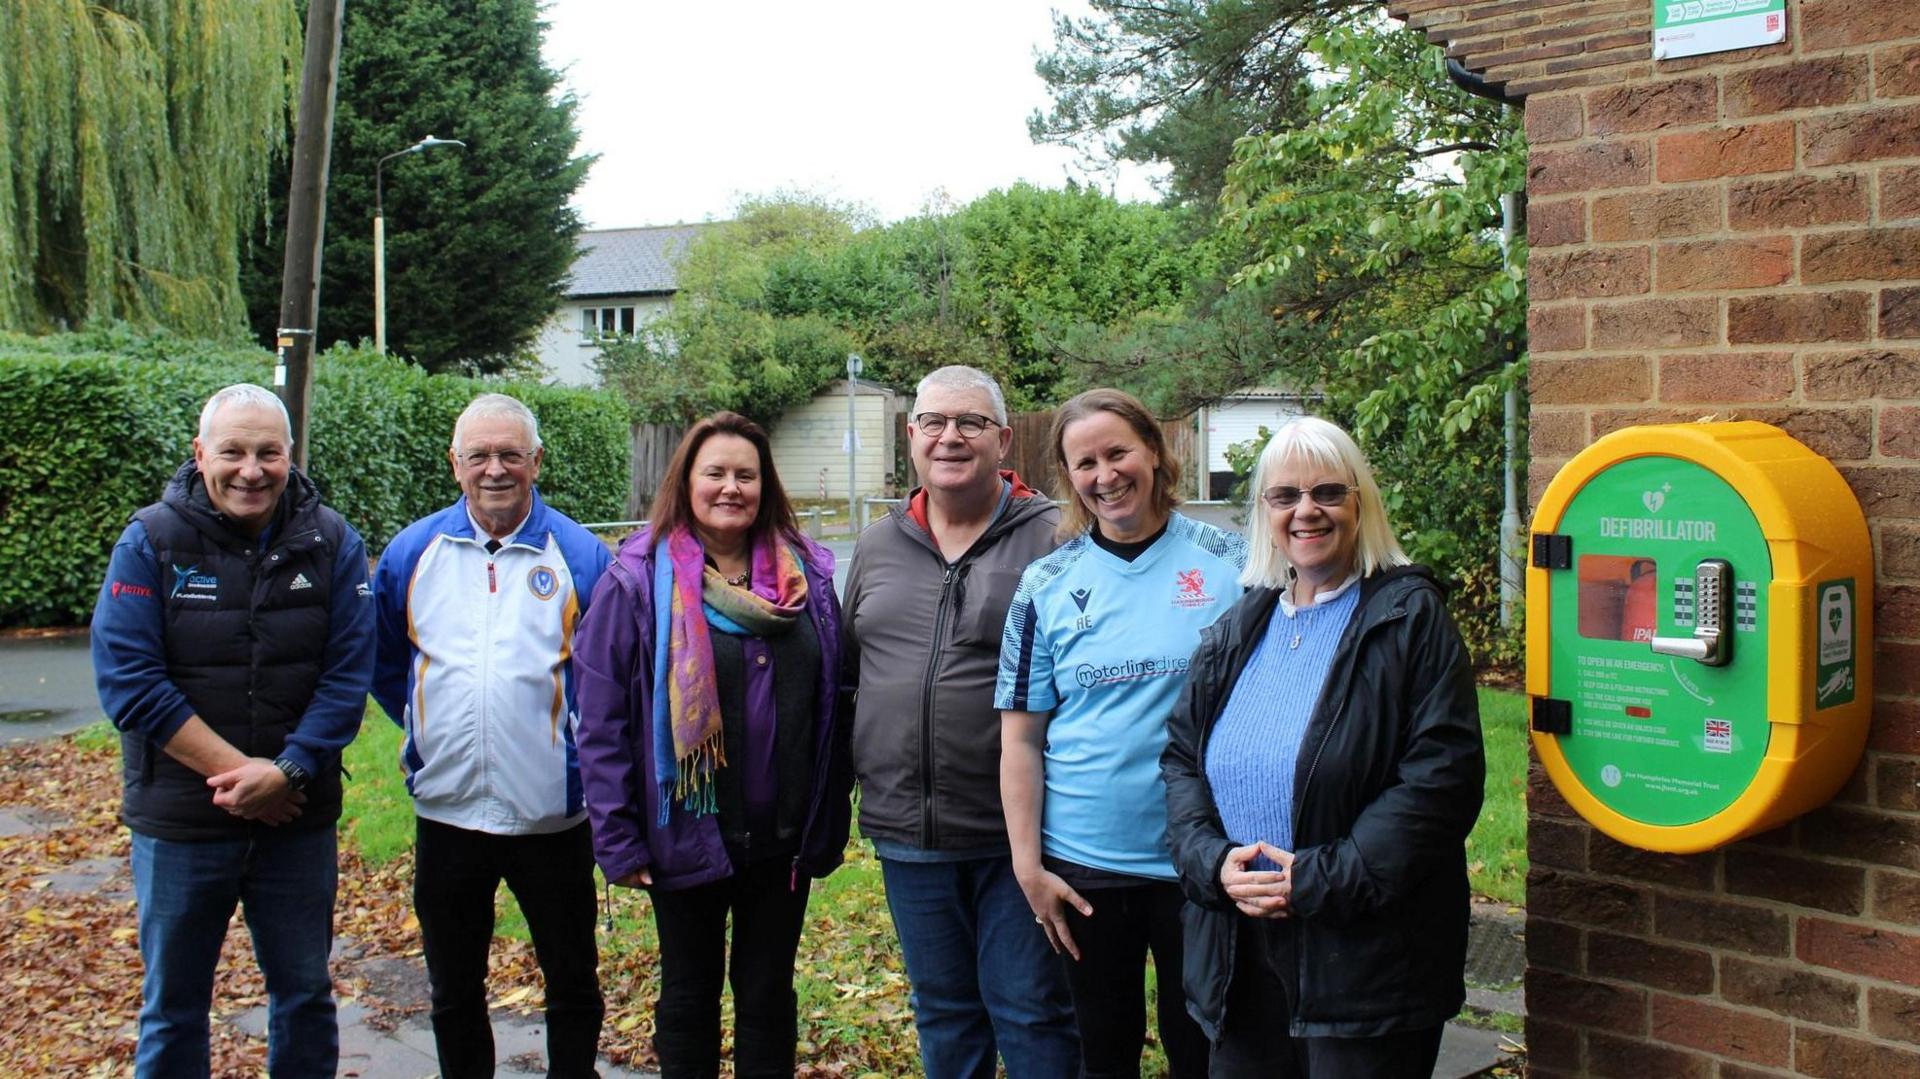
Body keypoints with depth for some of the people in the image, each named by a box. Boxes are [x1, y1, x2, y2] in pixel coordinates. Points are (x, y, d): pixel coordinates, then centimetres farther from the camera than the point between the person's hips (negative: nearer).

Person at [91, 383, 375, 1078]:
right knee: (173, 1006, 14)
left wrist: (285, 773, -19)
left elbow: (347, 676, -6)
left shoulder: (332, 544, -3)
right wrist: (237, 770, -18)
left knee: (306, 994, 15)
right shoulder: (151, 541, -7)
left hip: (299, 820, 1)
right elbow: (128, 680, -13)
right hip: (179, 824, -1)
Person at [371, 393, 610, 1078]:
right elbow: (382, 661, 14)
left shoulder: (581, 556, -6)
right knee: (453, 990, 17)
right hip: (445, 810, 2)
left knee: (572, 984, 13)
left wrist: (581, 743, -2)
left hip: (552, 813, -2)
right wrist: (428, 728, 8)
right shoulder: (413, 551, 1)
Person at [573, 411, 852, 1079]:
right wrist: (617, 840, -11)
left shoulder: (808, 575, 1)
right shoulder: (638, 580, -8)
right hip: (686, 839, -2)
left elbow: (832, 705, 5)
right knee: (689, 996, 15)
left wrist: (831, 823, 4)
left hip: (784, 839, 2)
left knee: (769, 996, 16)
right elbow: (602, 721, -8)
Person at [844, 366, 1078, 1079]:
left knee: (1031, 1015, 6)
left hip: (1015, 832, -5)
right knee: (942, 1014, 18)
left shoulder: (1051, 540, -7)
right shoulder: (877, 547, 10)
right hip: (907, 832, 5)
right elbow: (848, 671, 19)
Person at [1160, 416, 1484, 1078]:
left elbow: (1443, 775, -13)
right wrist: (1213, 860, -7)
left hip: (1366, 956, -5)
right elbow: (1181, 757, 12)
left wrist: (1323, 877, -18)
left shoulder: (1411, 618, -5)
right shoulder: (1239, 629, 11)